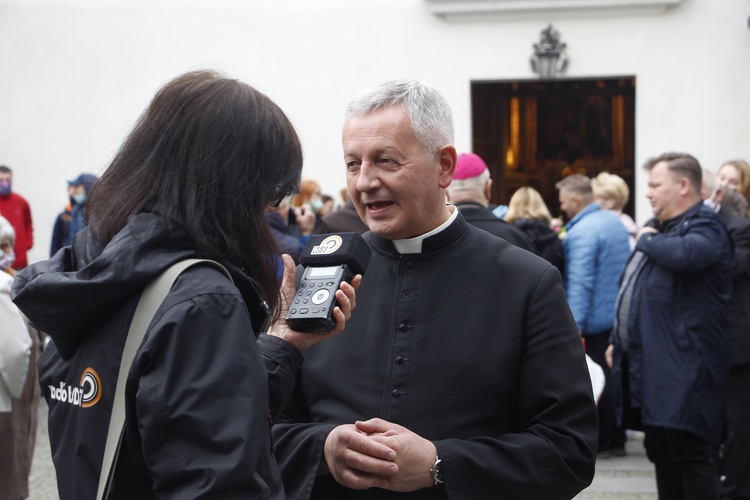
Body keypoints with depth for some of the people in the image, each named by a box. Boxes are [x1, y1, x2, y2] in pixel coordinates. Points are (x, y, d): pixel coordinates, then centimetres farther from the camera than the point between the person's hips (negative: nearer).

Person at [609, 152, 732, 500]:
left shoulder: (705, 228, -10)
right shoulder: (661, 227, 18)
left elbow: (685, 254, -35)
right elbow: (635, 290, 25)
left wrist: (648, 240, -16)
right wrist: (620, 342, 22)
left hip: (685, 369, -10)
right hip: (653, 366, 10)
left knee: (691, 454, -8)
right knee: (661, 453, 15)